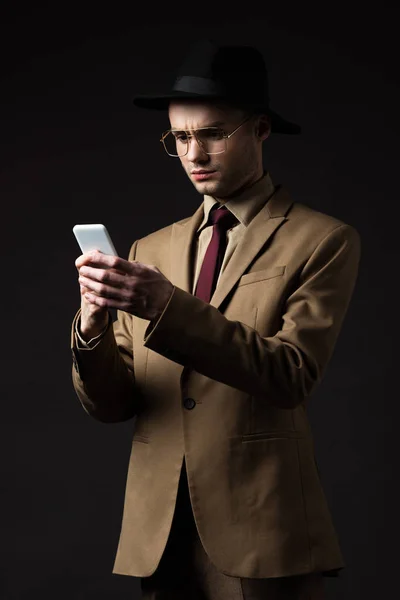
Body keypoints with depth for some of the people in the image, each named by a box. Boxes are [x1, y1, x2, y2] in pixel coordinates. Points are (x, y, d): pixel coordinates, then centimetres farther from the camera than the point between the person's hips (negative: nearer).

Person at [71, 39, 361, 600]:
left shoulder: (324, 241, -1)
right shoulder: (150, 251, 12)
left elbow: (293, 375, -15)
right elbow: (109, 405, 7)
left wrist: (168, 306, -24)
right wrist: (93, 325, -13)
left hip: (259, 540, -4)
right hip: (158, 537, 4)